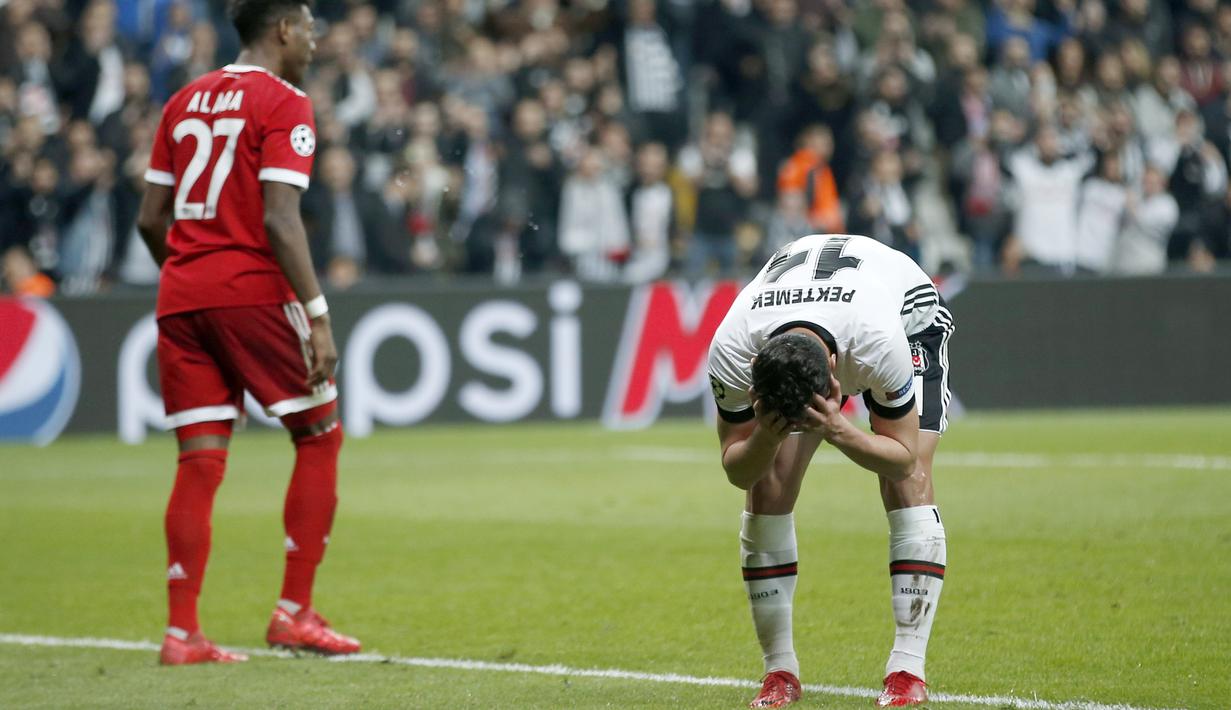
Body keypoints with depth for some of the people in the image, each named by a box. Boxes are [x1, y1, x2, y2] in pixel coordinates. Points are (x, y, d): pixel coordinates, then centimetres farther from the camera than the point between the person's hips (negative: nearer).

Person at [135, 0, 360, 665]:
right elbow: (280, 220, -15)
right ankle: (294, 611, 3)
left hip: (180, 296, 6)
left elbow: (150, 218, 15)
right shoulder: (285, 104, -5)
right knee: (319, 435, 7)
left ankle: (181, 630, -1)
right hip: (254, 291, -6)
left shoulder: (185, 101, 15)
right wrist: (318, 316, -15)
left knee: (199, 461, 5)